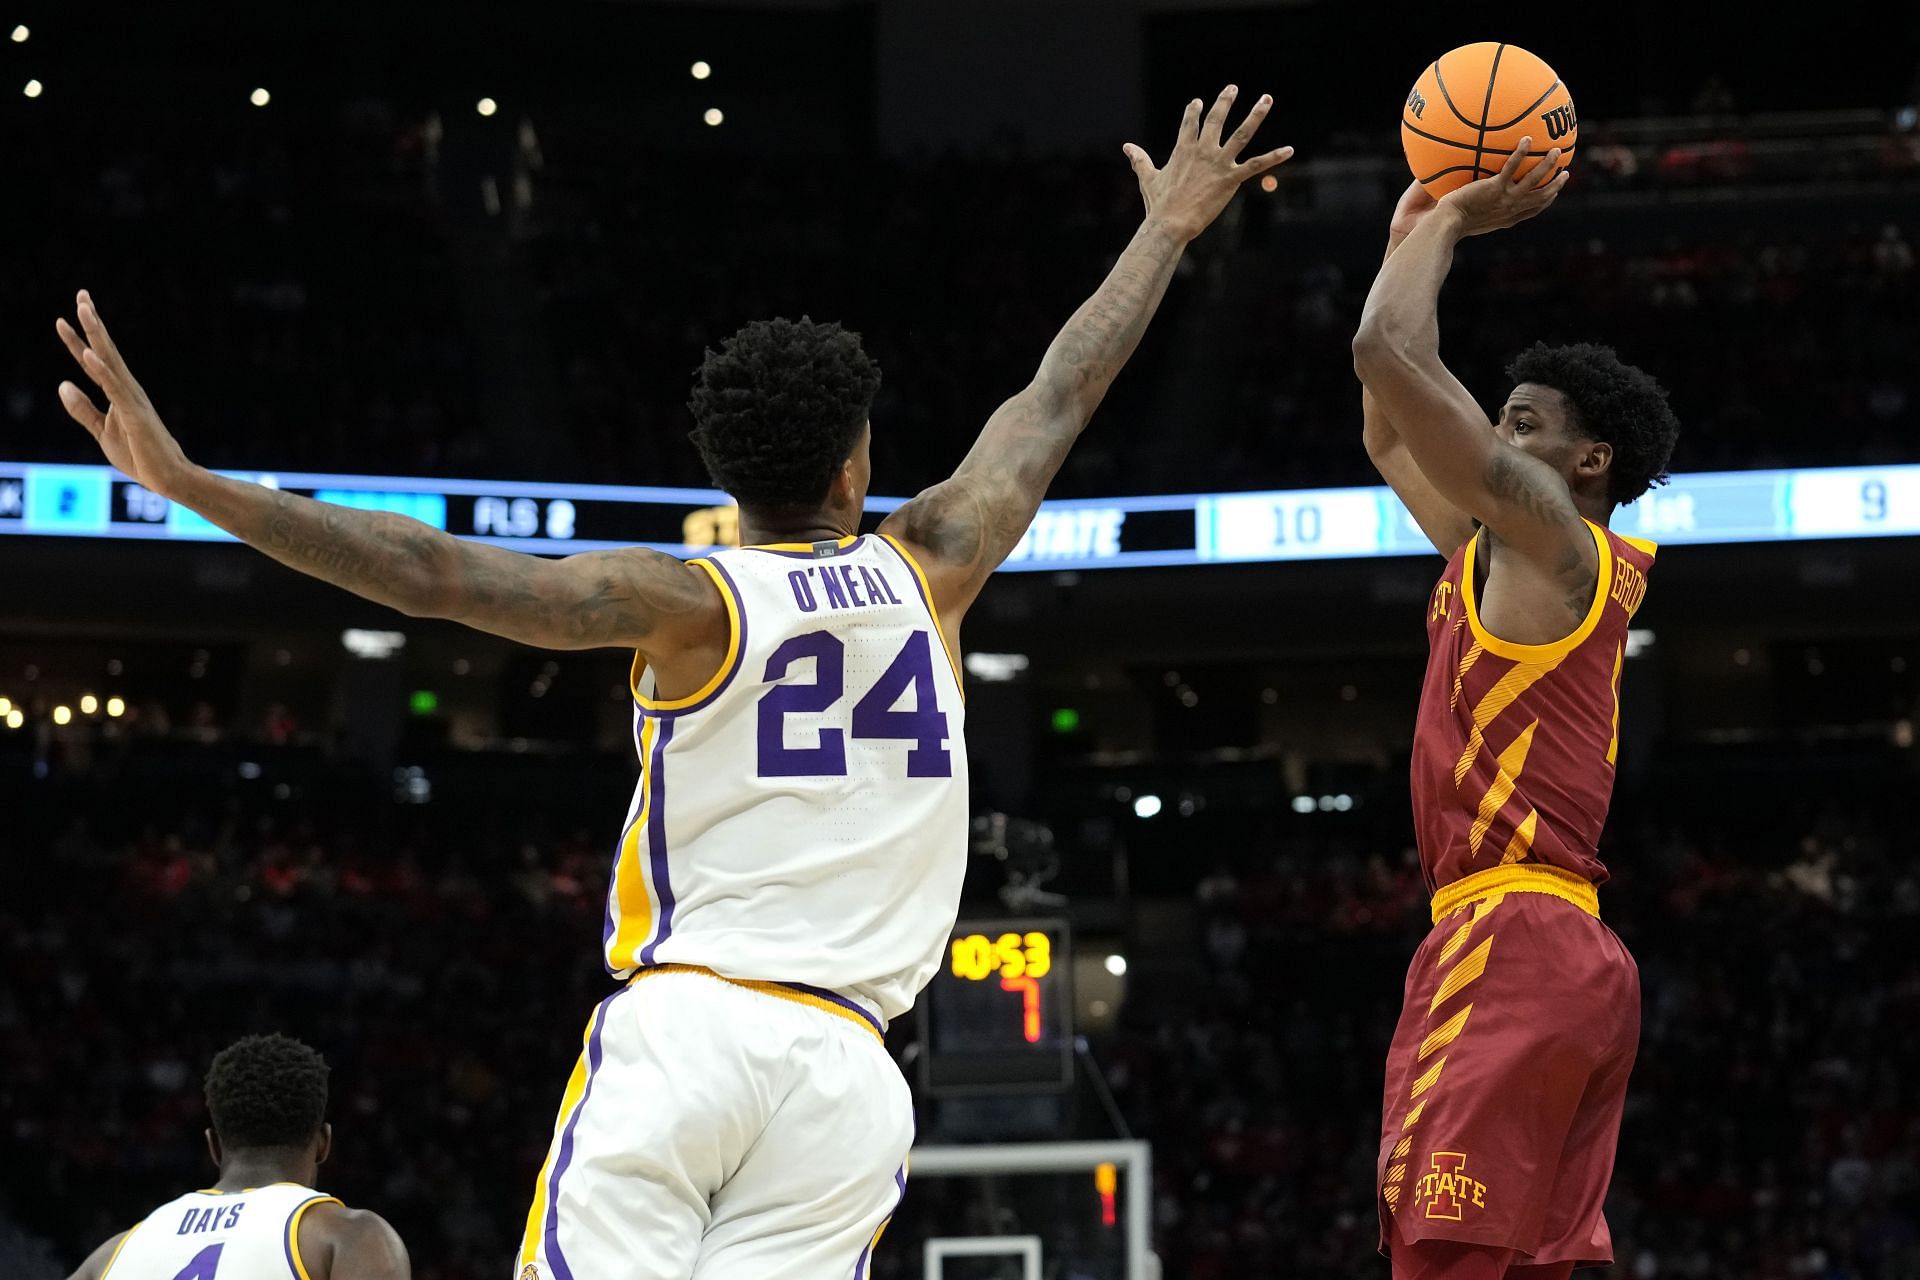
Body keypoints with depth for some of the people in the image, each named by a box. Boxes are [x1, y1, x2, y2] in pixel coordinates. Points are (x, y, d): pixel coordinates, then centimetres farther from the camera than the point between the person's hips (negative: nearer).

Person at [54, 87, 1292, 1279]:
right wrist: (1172, 228, 41)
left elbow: (440, 572, -10)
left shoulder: (691, 601, 2)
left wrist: (189, 483, -13)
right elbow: (1059, 400, 26)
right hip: (844, 1071, 3)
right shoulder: (927, 574, 11)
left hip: (681, 1027, -3)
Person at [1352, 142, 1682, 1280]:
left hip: (1511, 940, -10)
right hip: (1564, 955, 10)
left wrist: (1449, 221, 3)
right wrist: (1418, 237, 30)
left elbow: (1387, 355, -12)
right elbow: (1391, 428, 34)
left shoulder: (1547, 534, -5)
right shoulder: (1496, 551, 21)